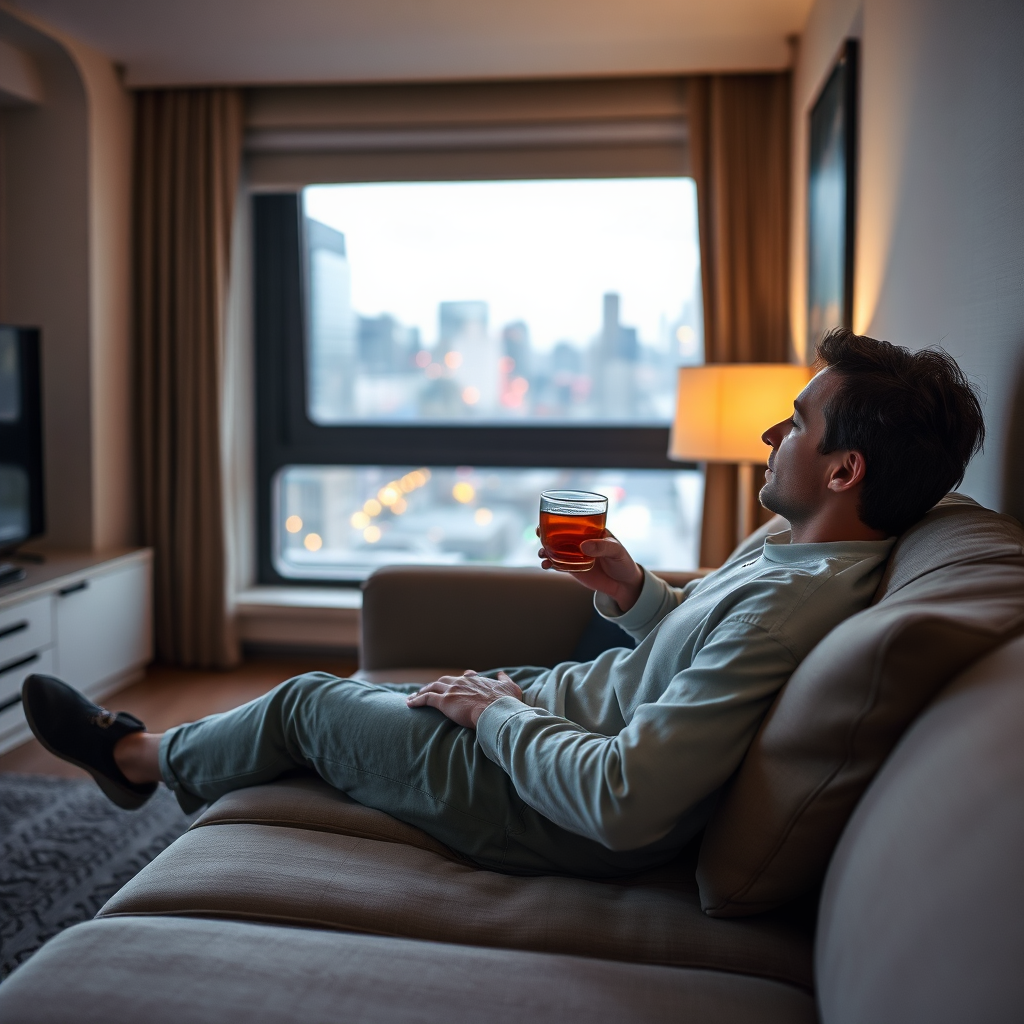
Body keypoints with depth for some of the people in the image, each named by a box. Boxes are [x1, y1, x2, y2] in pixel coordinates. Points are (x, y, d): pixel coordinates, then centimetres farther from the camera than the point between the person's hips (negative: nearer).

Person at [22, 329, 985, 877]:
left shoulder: (793, 606, -33)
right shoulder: (799, 552, -1)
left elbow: (622, 803, -37)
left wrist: (496, 714, -21)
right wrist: (633, 591, -2)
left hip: (552, 809, -8)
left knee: (306, 700, 8)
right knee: (359, 685, 20)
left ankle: (141, 755, 38)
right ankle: (164, 751, 44)